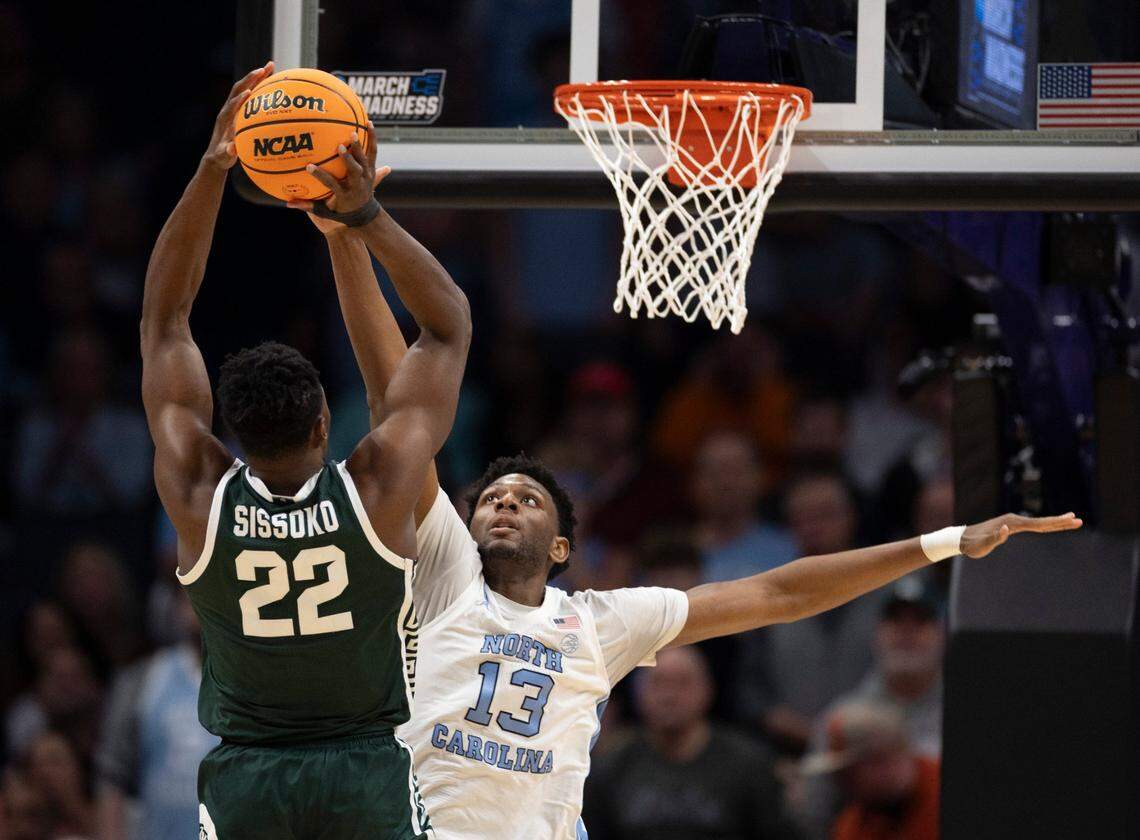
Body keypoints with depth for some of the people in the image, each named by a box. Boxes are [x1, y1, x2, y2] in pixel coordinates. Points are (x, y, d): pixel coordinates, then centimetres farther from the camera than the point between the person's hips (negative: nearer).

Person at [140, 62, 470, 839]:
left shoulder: (200, 498, -9)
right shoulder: (380, 488, -12)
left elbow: (165, 318, -1)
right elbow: (450, 324, -2)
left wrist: (212, 171, -6)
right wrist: (366, 217, -10)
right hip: (369, 775, -1)